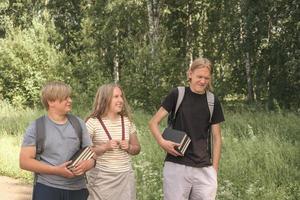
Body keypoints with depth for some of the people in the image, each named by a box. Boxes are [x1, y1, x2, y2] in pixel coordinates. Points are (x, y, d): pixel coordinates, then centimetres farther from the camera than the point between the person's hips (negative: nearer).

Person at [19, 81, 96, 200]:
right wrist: (56, 170, -17)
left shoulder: (79, 123, 6)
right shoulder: (36, 127, -3)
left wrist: (88, 164, -15)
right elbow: (25, 161, -7)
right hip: (47, 189, -3)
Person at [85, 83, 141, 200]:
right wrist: (104, 147, -20)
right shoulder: (93, 122, -7)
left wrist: (129, 147, -7)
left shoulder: (127, 121, 6)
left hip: (125, 177, 4)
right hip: (101, 178, -4)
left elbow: (137, 148, 14)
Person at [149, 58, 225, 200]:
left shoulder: (212, 102, 6)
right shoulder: (177, 95, -1)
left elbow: (216, 138, 9)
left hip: (204, 168, 2)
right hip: (176, 166, -2)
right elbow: (153, 122, 1)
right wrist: (161, 141, -17)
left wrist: (214, 169, 3)